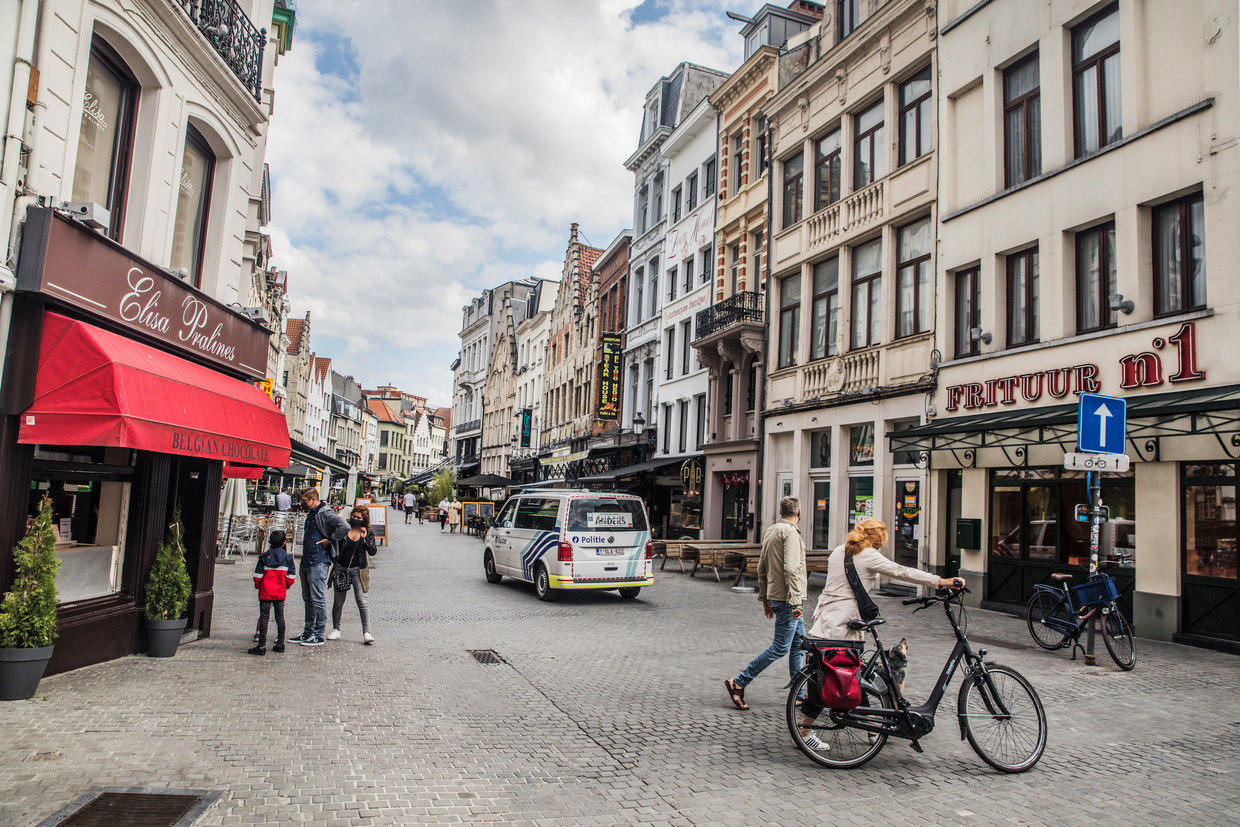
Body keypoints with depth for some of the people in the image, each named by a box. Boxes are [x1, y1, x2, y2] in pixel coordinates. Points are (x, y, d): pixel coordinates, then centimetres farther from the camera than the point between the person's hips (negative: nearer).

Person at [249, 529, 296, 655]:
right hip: (280, 593, 2)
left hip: (265, 592, -2)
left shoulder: (264, 557, -5)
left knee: (264, 617, 1)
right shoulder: (288, 558, -3)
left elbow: (257, 576, -5)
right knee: (280, 617, 11)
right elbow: (291, 577, -3)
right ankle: (280, 644, 15)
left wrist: (258, 586, 14)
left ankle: (262, 646, -1)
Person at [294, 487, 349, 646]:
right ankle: (308, 632, 24)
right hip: (306, 562, 10)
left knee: (318, 599, -4)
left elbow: (344, 527, -27)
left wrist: (329, 540, -18)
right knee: (308, 599, 15)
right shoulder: (311, 513, 17)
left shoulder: (325, 513, -14)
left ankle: (319, 635, 1)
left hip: (318, 562, -10)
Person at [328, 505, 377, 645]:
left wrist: (365, 538, -17)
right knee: (338, 601, 10)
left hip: (356, 570, -1)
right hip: (340, 568, 2)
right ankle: (336, 630, 25)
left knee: (362, 601, -7)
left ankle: (366, 633, -7)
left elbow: (372, 552, -7)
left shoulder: (368, 533, 1)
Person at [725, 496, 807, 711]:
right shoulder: (789, 532, -14)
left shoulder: (769, 531, 14)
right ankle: (738, 683, -2)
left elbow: (762, 568, 17)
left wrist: (764, 597, 21)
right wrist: (796, 600, -23)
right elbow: (791, 568, -22)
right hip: (786, 598, -10)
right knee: (780, 647, -5)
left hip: (775, 595, 10)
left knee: (799, 643, 13)